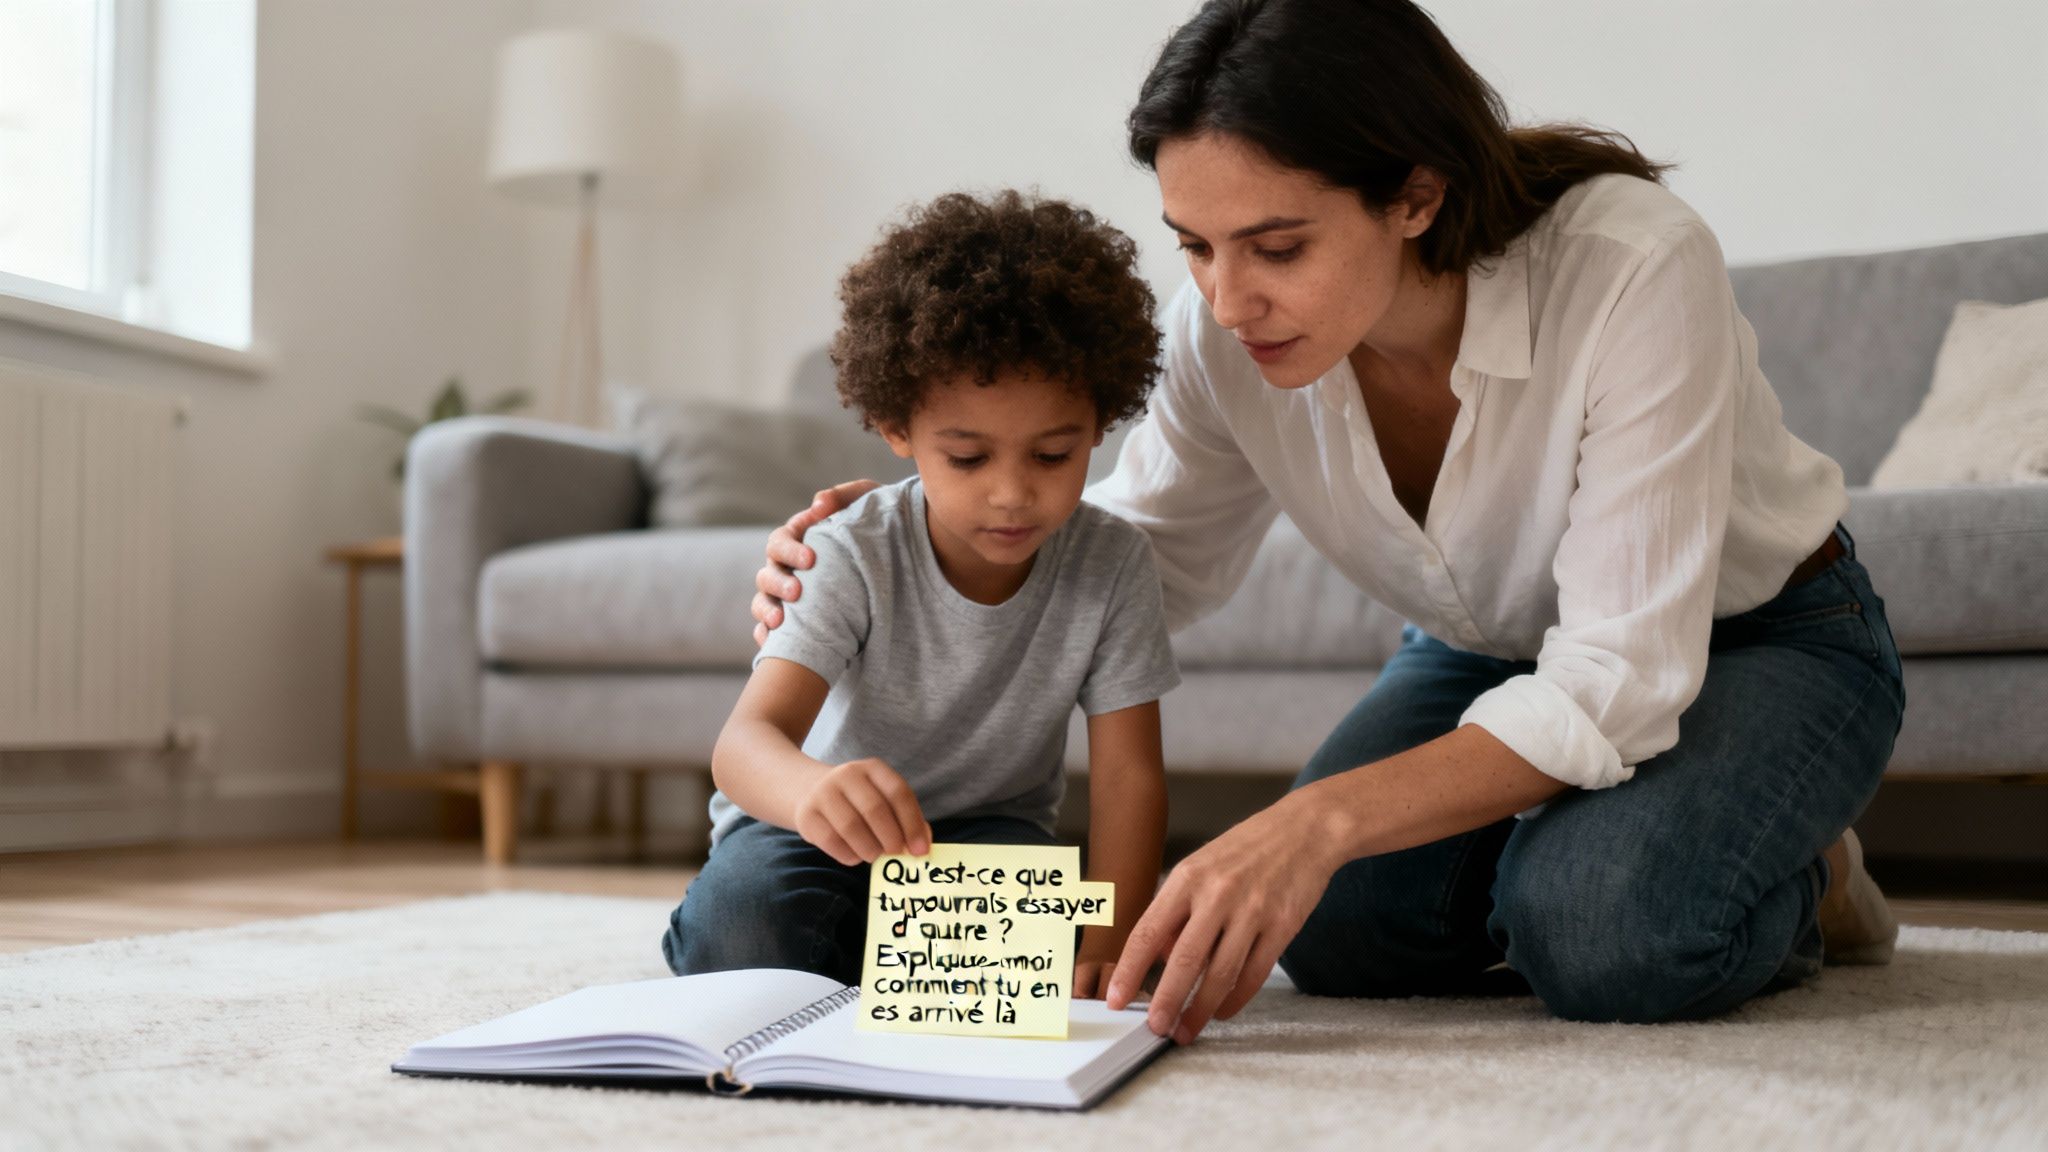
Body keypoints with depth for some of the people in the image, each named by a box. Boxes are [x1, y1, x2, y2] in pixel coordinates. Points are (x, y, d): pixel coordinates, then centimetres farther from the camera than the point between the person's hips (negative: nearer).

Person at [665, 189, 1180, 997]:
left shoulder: (1111, 564, -16)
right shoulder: (855, 558, -24)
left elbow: (1127, 771, -14)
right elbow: (744, 741, -36)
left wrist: (1105, 947, -28)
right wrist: (812, 788, -61)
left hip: (986, 826, 2)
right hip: (821, 834, -2)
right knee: (748, 906, -33)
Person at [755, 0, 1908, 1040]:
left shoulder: (1633, 266, -36)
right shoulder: (1226, 328, -21)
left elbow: (1616, 682, -37)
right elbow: (1149, 561, -4)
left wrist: (1321, 819, -51)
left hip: (1759, 635, -4)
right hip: (1489, 653, 5)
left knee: (1606, 930, -32)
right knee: (1339, 927, -19)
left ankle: (1796, 886, 3)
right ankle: (1556, 851, 11)